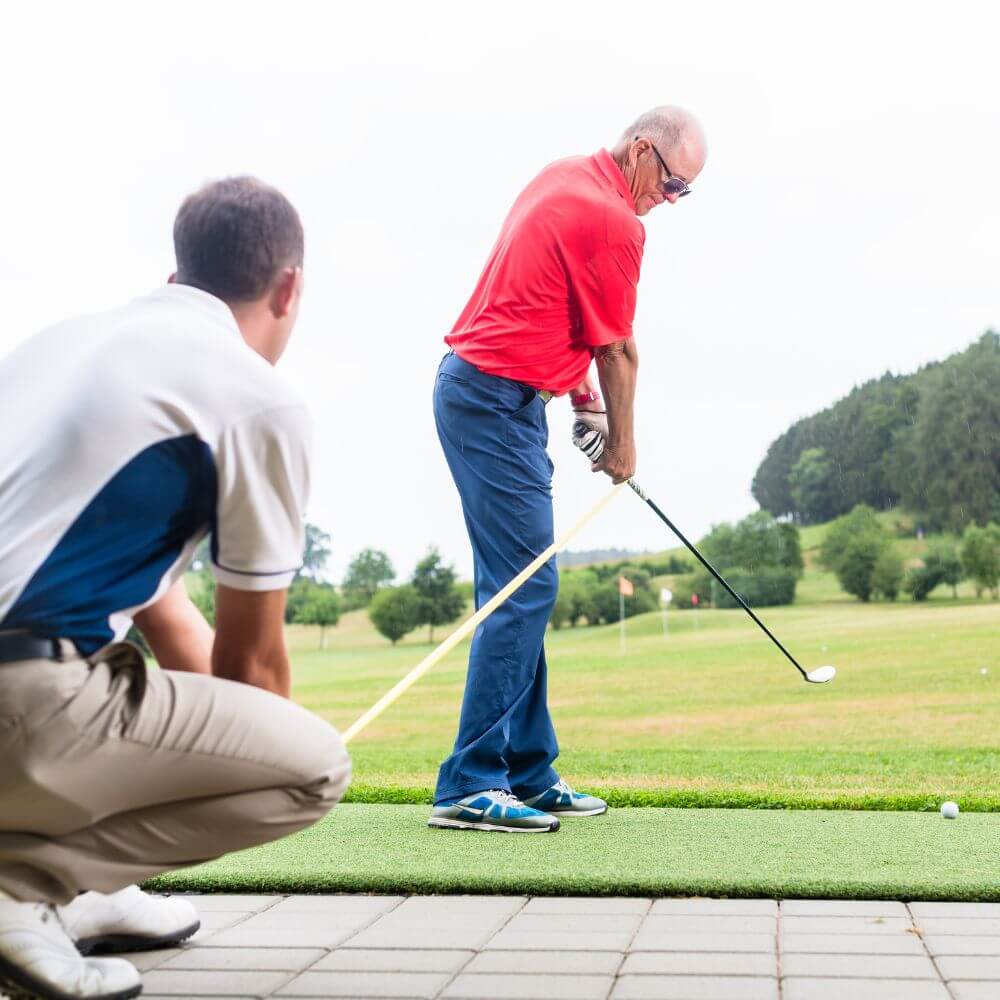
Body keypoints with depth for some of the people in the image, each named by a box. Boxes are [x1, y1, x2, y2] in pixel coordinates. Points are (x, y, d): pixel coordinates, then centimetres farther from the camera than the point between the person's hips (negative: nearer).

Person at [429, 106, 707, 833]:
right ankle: (470, 787, -10)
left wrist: (583, 393, 17)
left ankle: (529, 776, 15)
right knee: (522, 590, -11)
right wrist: (622, 445, 9)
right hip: (498, 401, -10)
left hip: (475, 386, 10)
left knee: (523, 590, 11)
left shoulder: (566, 178, 15)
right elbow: (618, 351, -5)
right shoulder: (613, 222, -14)